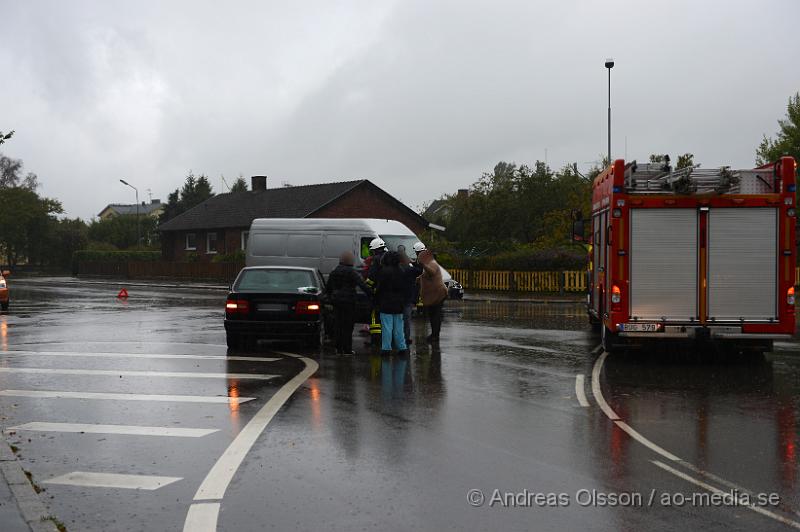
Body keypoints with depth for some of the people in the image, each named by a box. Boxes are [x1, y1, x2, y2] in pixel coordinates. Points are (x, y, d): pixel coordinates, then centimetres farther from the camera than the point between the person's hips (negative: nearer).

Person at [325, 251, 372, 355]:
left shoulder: (334, 272, 10)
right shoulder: (351, 272, -10)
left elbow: (328, 288, 18)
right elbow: (361, 284, -20)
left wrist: (331, 297, 31)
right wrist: (370, 293, -18)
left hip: (336, 301, 6)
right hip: (348, 301, -6)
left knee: (338, 324, 10)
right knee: (347, 325, -1)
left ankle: (339, 348, 13)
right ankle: (347, 349, 0)